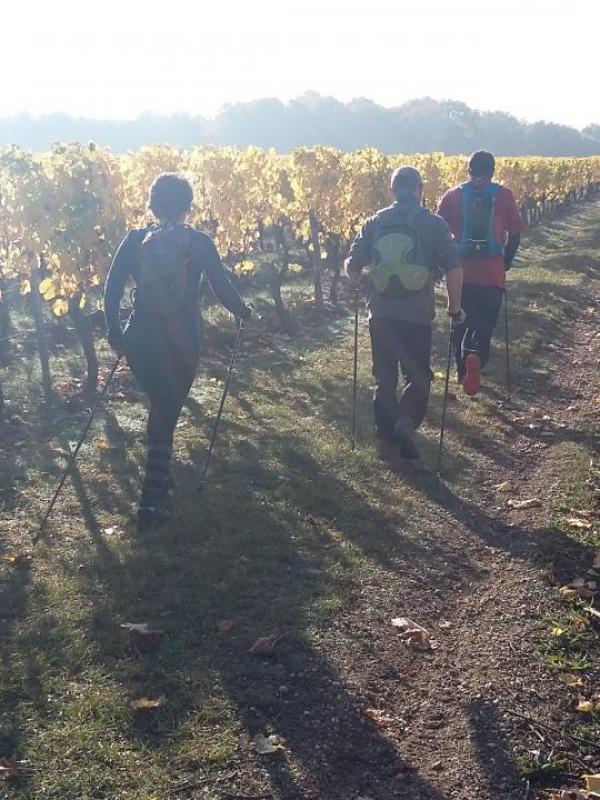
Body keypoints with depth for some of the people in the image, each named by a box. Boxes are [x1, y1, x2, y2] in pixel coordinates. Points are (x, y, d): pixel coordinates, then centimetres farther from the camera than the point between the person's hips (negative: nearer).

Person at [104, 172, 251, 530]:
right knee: (167, 416, 7)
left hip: (139, 340, 3)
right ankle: (151, 503, 5)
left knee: (160, 406, 26)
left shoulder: (135, 240, 1)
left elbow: (112, 289, -2)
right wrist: (244, 311, 19)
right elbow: (223, 287, -1)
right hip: (180, 344, -2)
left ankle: (160, 474, 40)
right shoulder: (199, 242, -5)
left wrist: (115, 333, 11)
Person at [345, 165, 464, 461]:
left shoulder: (375, 223, 4)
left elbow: (351, 267, 5)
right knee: (418, 376, 13)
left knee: (384, 378, 15)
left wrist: (364, 282, 26)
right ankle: (407, 419, -13)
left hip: (381, 313, 2)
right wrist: (454, 307, 5)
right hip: (417, 315, -2)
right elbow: (454, 270, -8)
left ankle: (387, 440, 16)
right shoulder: (434, 224, -3)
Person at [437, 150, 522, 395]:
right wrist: (506, 262, 16)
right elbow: (515, 233, 3)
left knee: (462, 321, 16)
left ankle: (463, 372, 25)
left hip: (461, 270, 1)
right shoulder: (504, 195, 2)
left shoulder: (452, 196, 3)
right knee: (486, 320, 5)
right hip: (493, 271, -1)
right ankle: (475, 357, -24)